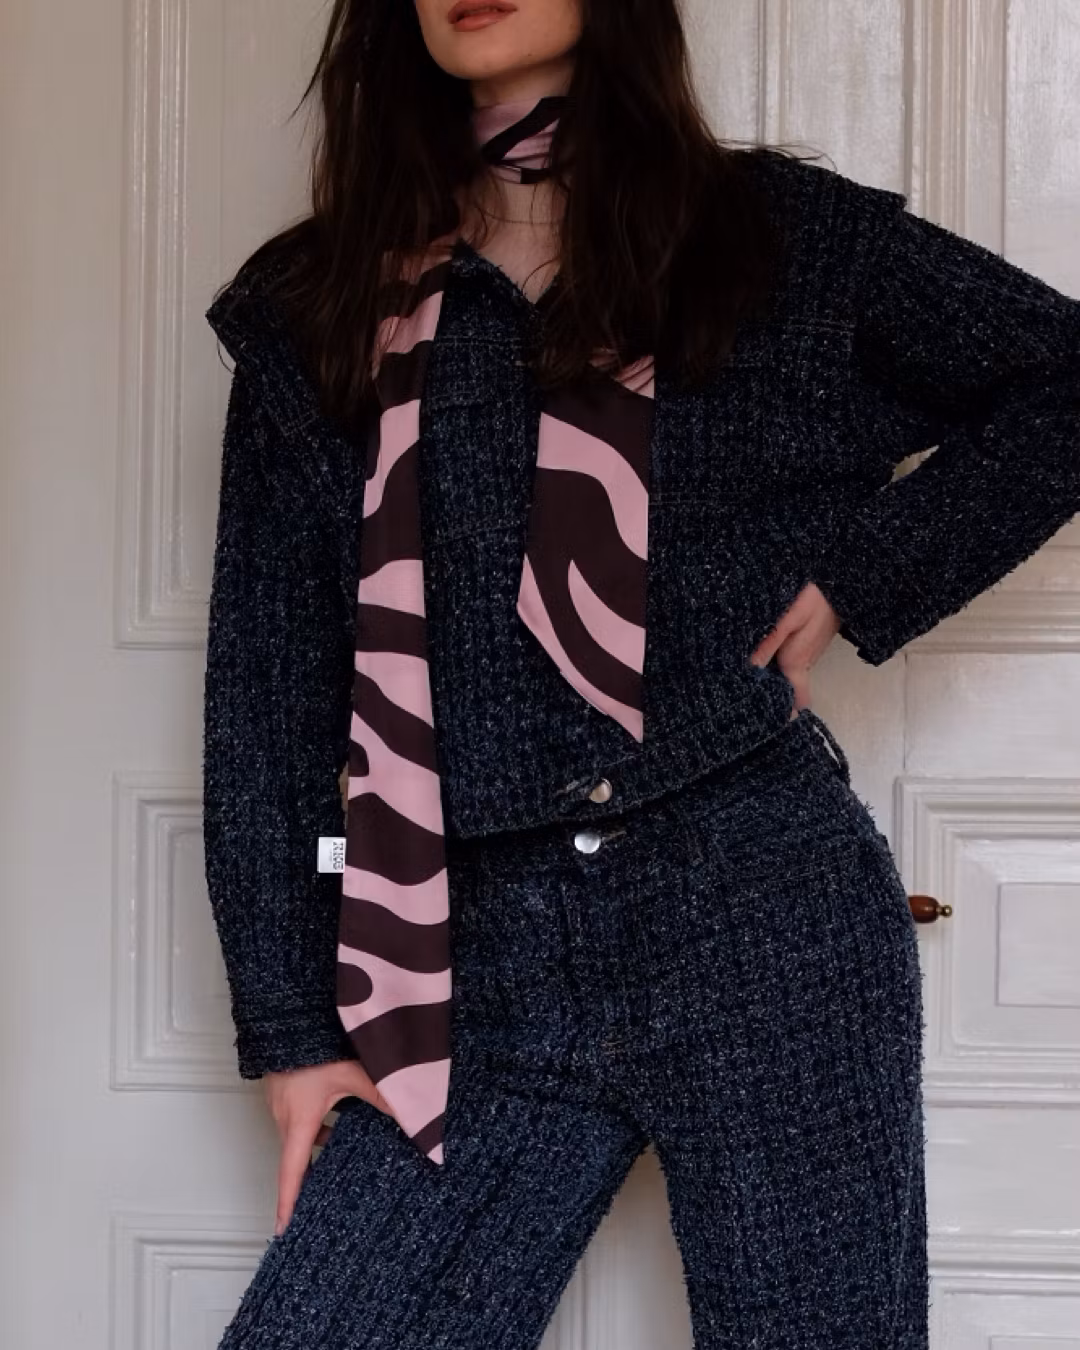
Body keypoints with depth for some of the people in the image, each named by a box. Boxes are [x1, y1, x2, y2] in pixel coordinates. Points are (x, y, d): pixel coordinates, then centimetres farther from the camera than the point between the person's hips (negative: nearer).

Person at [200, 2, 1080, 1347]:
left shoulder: (778, 235, 5)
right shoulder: (311, 309, 9)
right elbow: (268, 685, 9)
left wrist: (862, 577, -1)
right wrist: (293, 1025, 6)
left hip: (759, 911, -1)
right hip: (480, 955, 2)